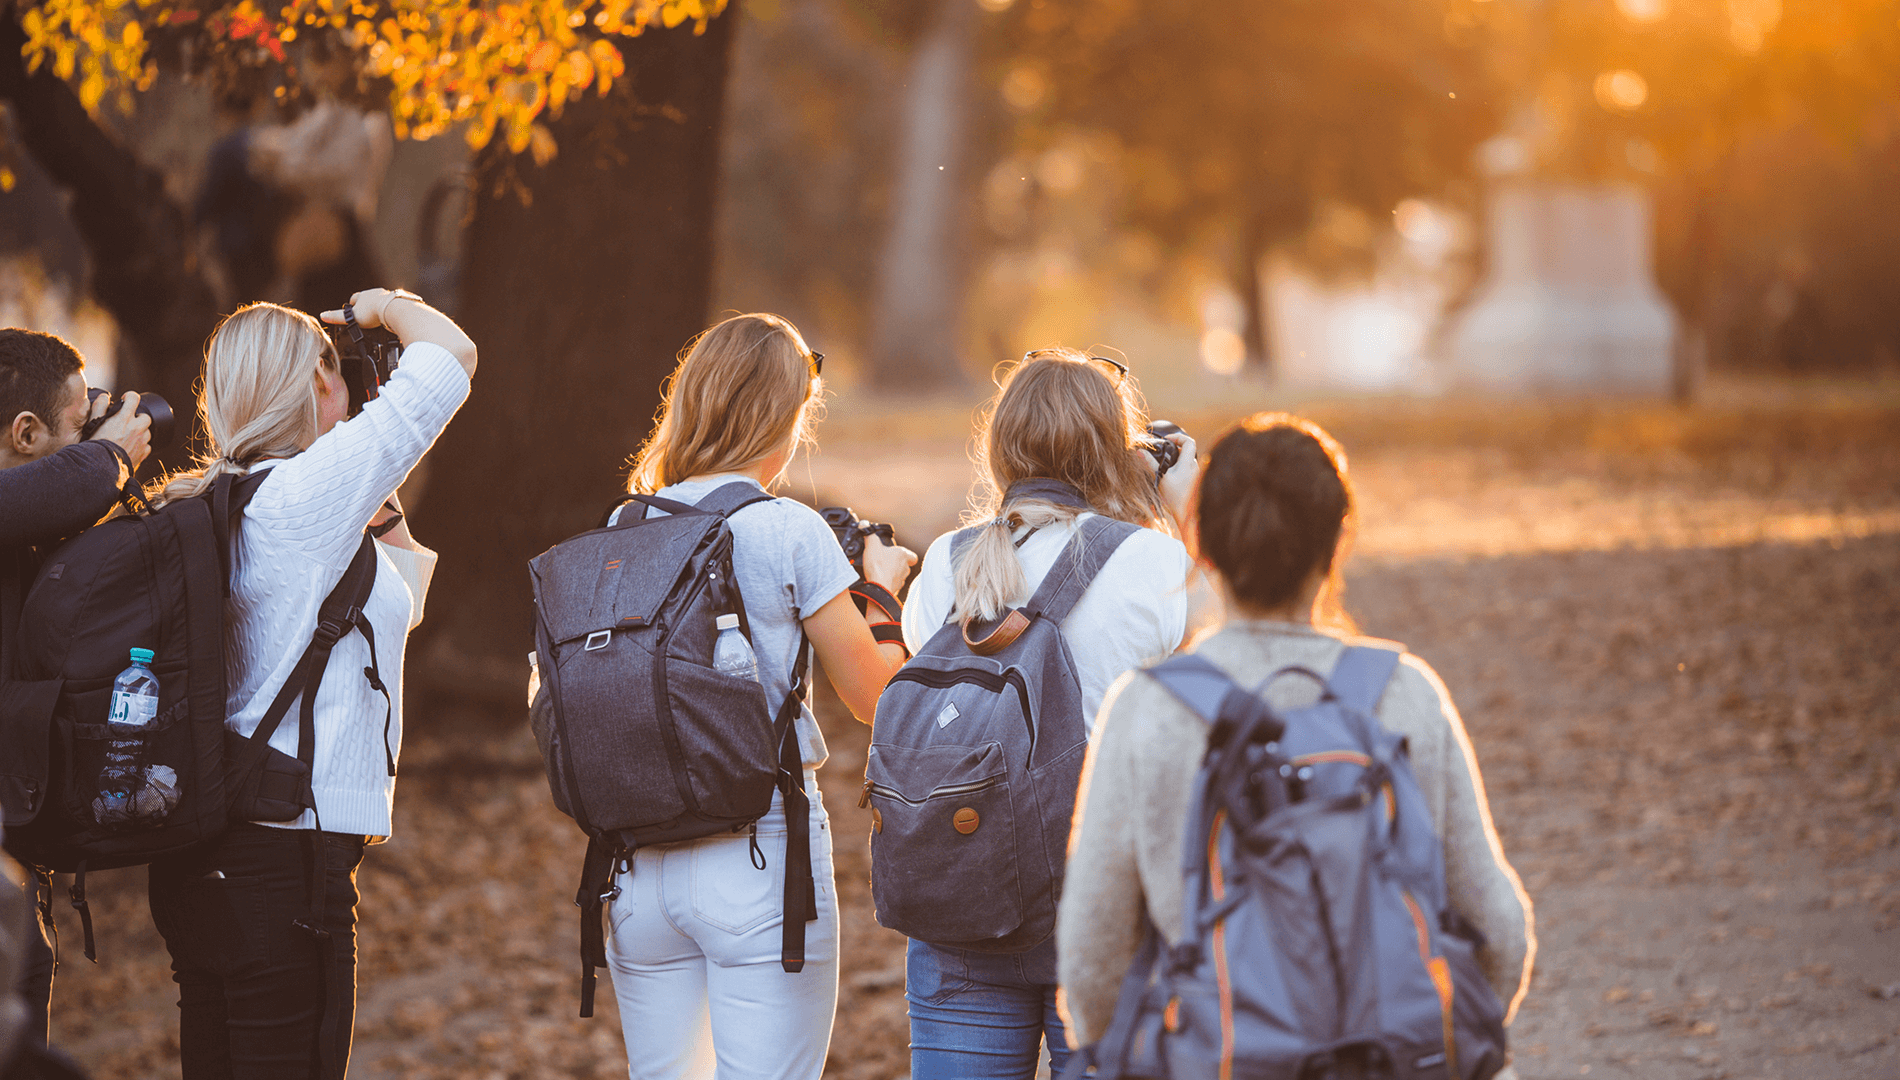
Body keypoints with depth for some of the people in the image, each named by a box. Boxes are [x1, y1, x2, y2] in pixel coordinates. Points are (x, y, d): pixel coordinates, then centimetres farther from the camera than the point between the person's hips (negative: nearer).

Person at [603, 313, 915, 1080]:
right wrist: (882, 587, 17)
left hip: (640, 864, 5)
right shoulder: (791, 532, -8)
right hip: (761, 858, -5)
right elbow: (873, 695, -2)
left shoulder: (623, 532, 5)